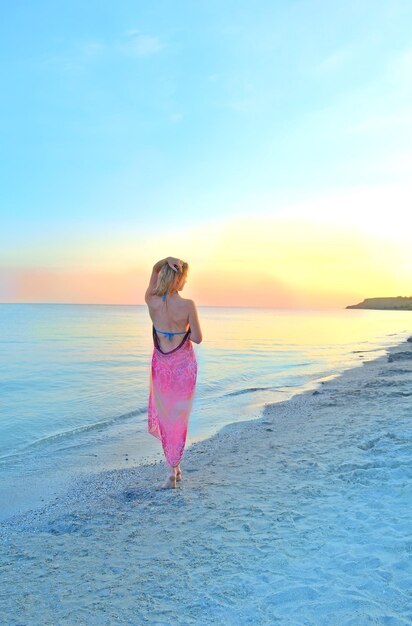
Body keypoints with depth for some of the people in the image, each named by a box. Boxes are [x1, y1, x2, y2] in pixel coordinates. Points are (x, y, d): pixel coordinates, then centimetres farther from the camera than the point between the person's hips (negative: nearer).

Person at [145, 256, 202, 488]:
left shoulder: (152, 301, -10)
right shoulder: (188, 305, -18)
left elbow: (155, 270, 5)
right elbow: (198, 338, -11)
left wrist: (165, 261, -14)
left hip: (161, 365, 2)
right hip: (184, 365, -2)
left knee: (164, 413, 19)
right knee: (179, 416, 13)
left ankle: (172, 469, 24)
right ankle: (174, 467, 20)